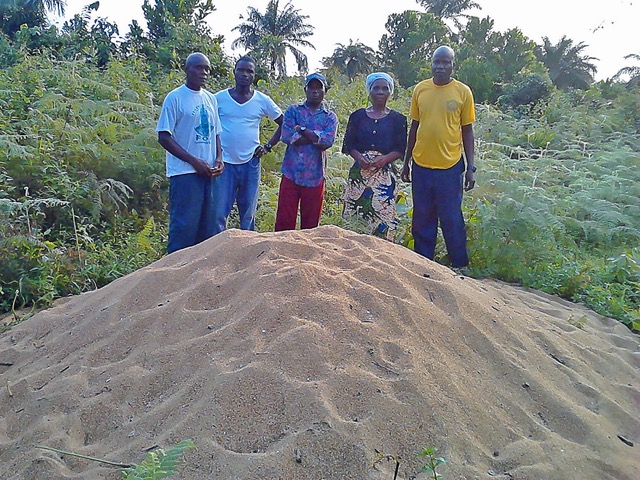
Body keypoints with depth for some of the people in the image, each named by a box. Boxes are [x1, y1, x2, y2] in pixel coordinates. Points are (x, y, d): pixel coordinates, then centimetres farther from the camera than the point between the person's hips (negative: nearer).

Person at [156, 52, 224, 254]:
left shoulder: (210, 99, 15)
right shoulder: (175, 97, -4)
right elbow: (164, 137, -9)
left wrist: (219, 159, 2)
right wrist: (195, 162, -14)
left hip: (209, 173, 6)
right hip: (185, 172, -6)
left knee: (207, 228, 10)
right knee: (184, 226, -6)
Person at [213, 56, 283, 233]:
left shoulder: (262, 100, 3)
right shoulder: (219, 98, 1)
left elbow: (283, 124, 12)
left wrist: (268, 146, 3)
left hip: (250, 163, 1)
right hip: (224, 163, -1)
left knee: (248, 215, 10)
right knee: (219, 213, -2)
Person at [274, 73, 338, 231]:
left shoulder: (330, 117, 7)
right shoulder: (293, 110, 7)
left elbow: (328, 141, -12)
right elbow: (286, 136, -10)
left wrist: (301, 129, -10)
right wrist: (316, 138, -10)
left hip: (315, 176, 1)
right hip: (291, 174, 0)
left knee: (311, 222, 10)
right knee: (284, 220, 1)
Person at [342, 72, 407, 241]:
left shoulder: (397, 119, 7)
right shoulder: (357, 116, 10)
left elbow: (401, 149, 4)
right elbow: (348, 144, 8)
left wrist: (385, 158, -15)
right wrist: (358, 157, -12)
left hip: (384, 174, -1)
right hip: (359, 172, 1)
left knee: (384, 218, -8)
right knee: (354, 217, -1)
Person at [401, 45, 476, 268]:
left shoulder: (463, 92, -2)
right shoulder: (420, 89, 5)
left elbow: (467, 131, 2)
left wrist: (471, 167, -2)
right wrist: (406, 162, 13)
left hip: (450, 166, -3)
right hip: (421, 165, 3)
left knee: (452, 220, 5)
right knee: (422, 220, 11)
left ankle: (460, 266, 21)